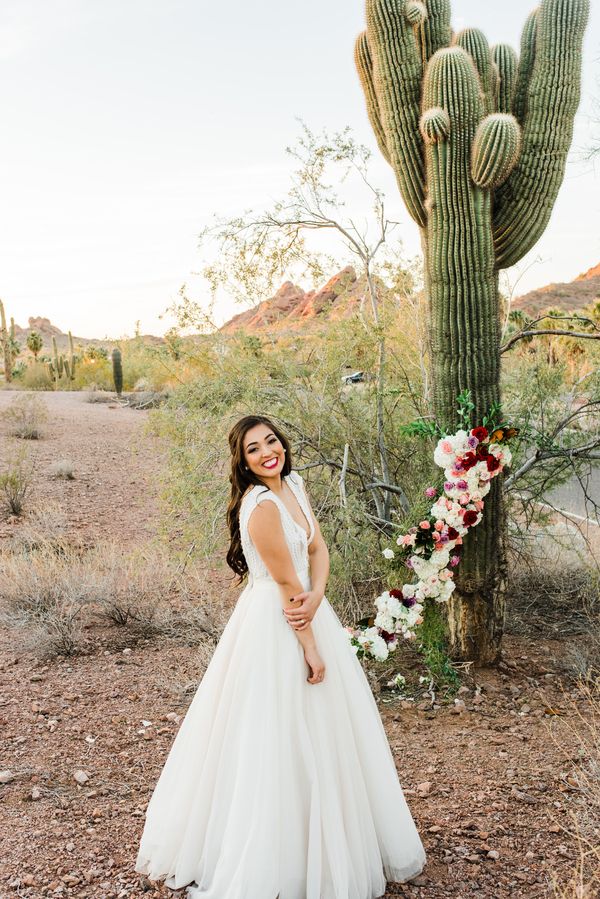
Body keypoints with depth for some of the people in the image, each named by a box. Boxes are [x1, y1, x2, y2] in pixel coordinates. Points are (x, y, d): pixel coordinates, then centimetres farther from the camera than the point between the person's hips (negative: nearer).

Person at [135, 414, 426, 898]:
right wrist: (311, 648, -14)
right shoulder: (262, 506, -23)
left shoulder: (295, 485, 4)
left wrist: (316, 596, -16)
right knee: (282, 737, 2)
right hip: (275, 626, -9)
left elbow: (319, 548, 3)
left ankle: (331, 842, 40)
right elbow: (288, 585, -20)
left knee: (320, 731, 20)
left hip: (306, 612, 9)